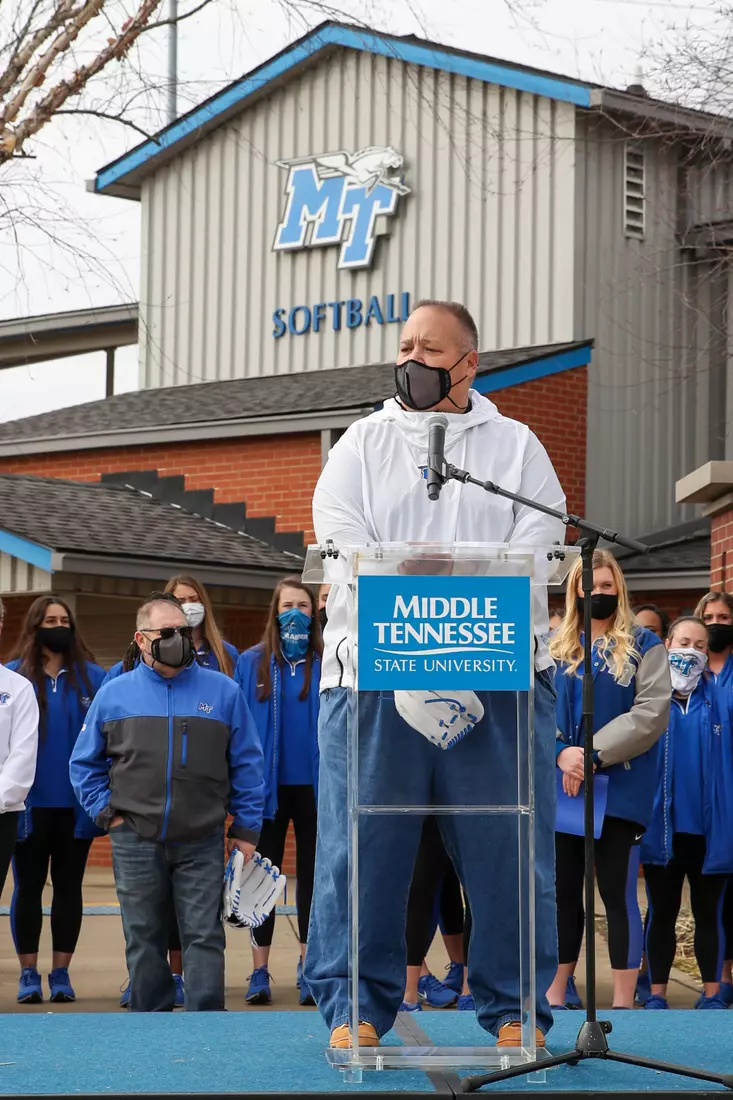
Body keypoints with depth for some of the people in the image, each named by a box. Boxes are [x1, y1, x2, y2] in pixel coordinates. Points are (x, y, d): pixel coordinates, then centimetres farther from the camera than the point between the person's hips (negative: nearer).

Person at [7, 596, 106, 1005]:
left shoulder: (92, 677, 1)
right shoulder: (14, 677, -2)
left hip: (75, 803, 1)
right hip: (31, 803, -1)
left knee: (69, 887, 8)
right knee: (28, 886, 6)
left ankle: (61, 974, 16)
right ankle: (29, 974, 14)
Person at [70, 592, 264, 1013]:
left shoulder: (223, 691, 3)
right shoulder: (115, 694, 5)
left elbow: (247, 765, 7)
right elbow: (85, 762, 14)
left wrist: (246, 828, 3)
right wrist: (106, 811, 3)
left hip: (201, 844, -1)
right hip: (136, 842, 1)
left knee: (204, 936, -3)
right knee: (144, 941, 8)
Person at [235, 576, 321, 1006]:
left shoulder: (327, 663, -1)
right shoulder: (252, 663, 2)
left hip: (313, 785, 0)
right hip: (268, 785, 1)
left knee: (312, 874, 7)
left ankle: (308, 972, 13)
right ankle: (260, 972, 10)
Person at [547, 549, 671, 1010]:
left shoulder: (644, 645, 2)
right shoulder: (556, 647, 12)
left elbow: (651, 712, -9)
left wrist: (594, 753, -17)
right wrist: (560, 752, -15)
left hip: (621, 789, -4)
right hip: (564, 788, 4)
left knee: (618, 893, -4)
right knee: (564, 892, 10)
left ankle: (623, 1003, 1)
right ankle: (556, 993, 19)